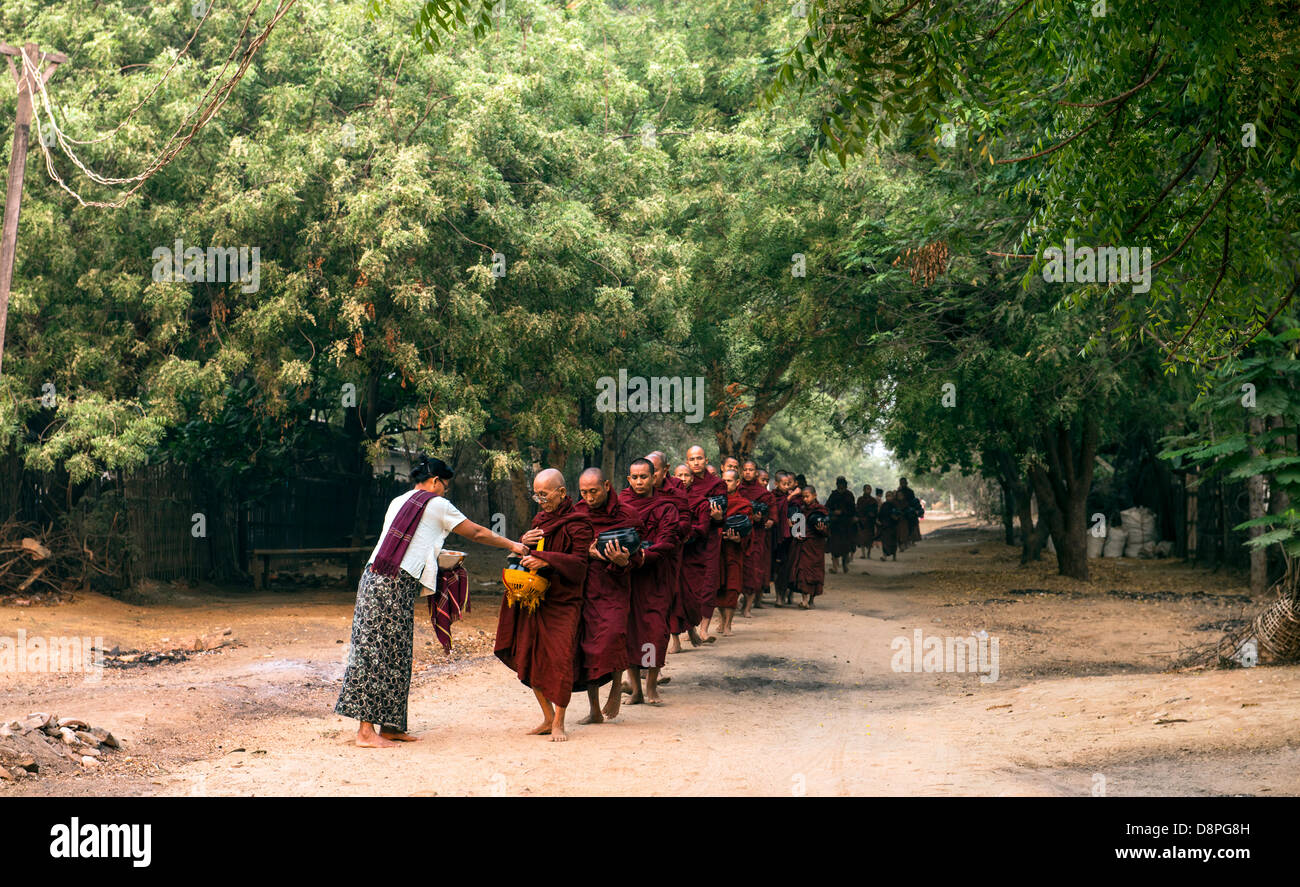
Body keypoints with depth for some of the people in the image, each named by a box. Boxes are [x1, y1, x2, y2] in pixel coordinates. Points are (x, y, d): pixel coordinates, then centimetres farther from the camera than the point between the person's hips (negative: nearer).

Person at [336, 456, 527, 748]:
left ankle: (390, 727, 11)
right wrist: (513, 545, 19)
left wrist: (439, 555, 32)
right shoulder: (437, 505, 0)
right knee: (385, 655, -6)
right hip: (395, 586, -8)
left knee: (392, 655, 10)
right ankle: (366, 731, -7)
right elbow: (477, 533, 8)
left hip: (373, 579, 8)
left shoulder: (398, 502, 20)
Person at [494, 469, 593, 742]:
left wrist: (545, 560, -24)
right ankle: (548, 717, 17)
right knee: (529, 658, 4)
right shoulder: (540, 520, 16)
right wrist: (524, 543, -1)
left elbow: (579, 563, -16)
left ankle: (559, 722, -1)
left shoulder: (577, 525, -7)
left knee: (560, 660, -11)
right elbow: (524, 559, 21)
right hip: (534, 599, 7)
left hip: (563, 602, -7)